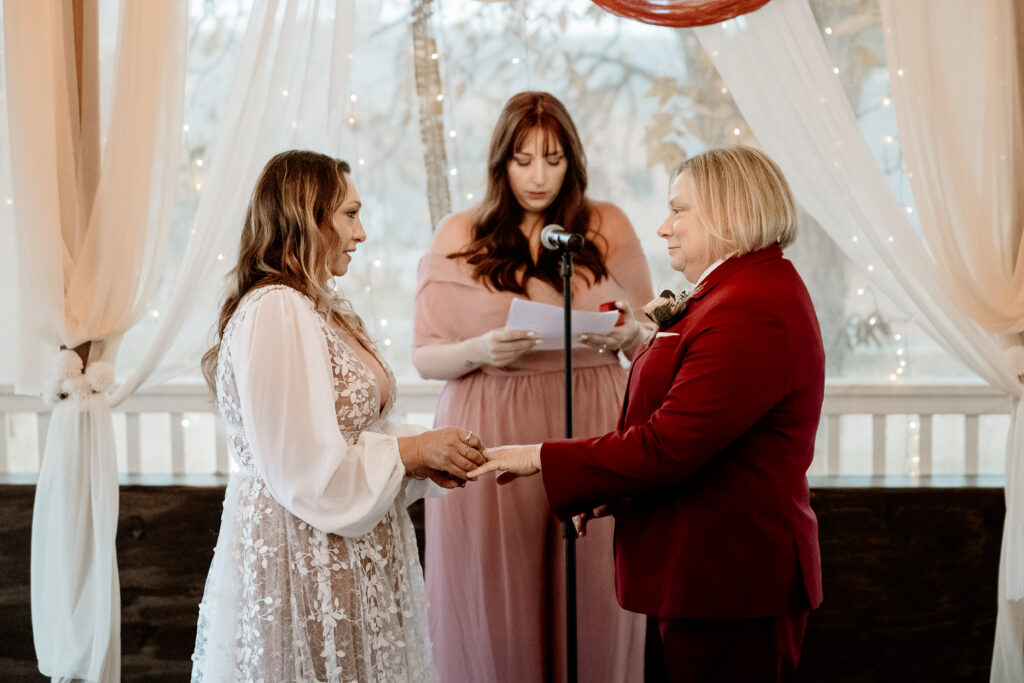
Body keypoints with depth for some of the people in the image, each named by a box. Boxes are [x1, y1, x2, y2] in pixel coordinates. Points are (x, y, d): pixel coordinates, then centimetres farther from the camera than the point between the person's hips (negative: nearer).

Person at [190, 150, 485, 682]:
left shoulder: (327, 311, 12)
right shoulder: (275, 313, -18)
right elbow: (305, 470, -21)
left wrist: (422, 453, -2)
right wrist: (414, 450, -13)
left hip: (345, 555, 9)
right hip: (303, 558, -9)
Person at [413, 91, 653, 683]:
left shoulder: (609, 228, 8)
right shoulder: (458, 238, 5)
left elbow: (651, 341, 13)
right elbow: (425, 357, 5)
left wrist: (628, 333, -9)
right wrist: (479, 351, -15)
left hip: (592, 436, 1)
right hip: (491, 443, -1)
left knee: (592, 607, 2)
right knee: (497, 616, 2)